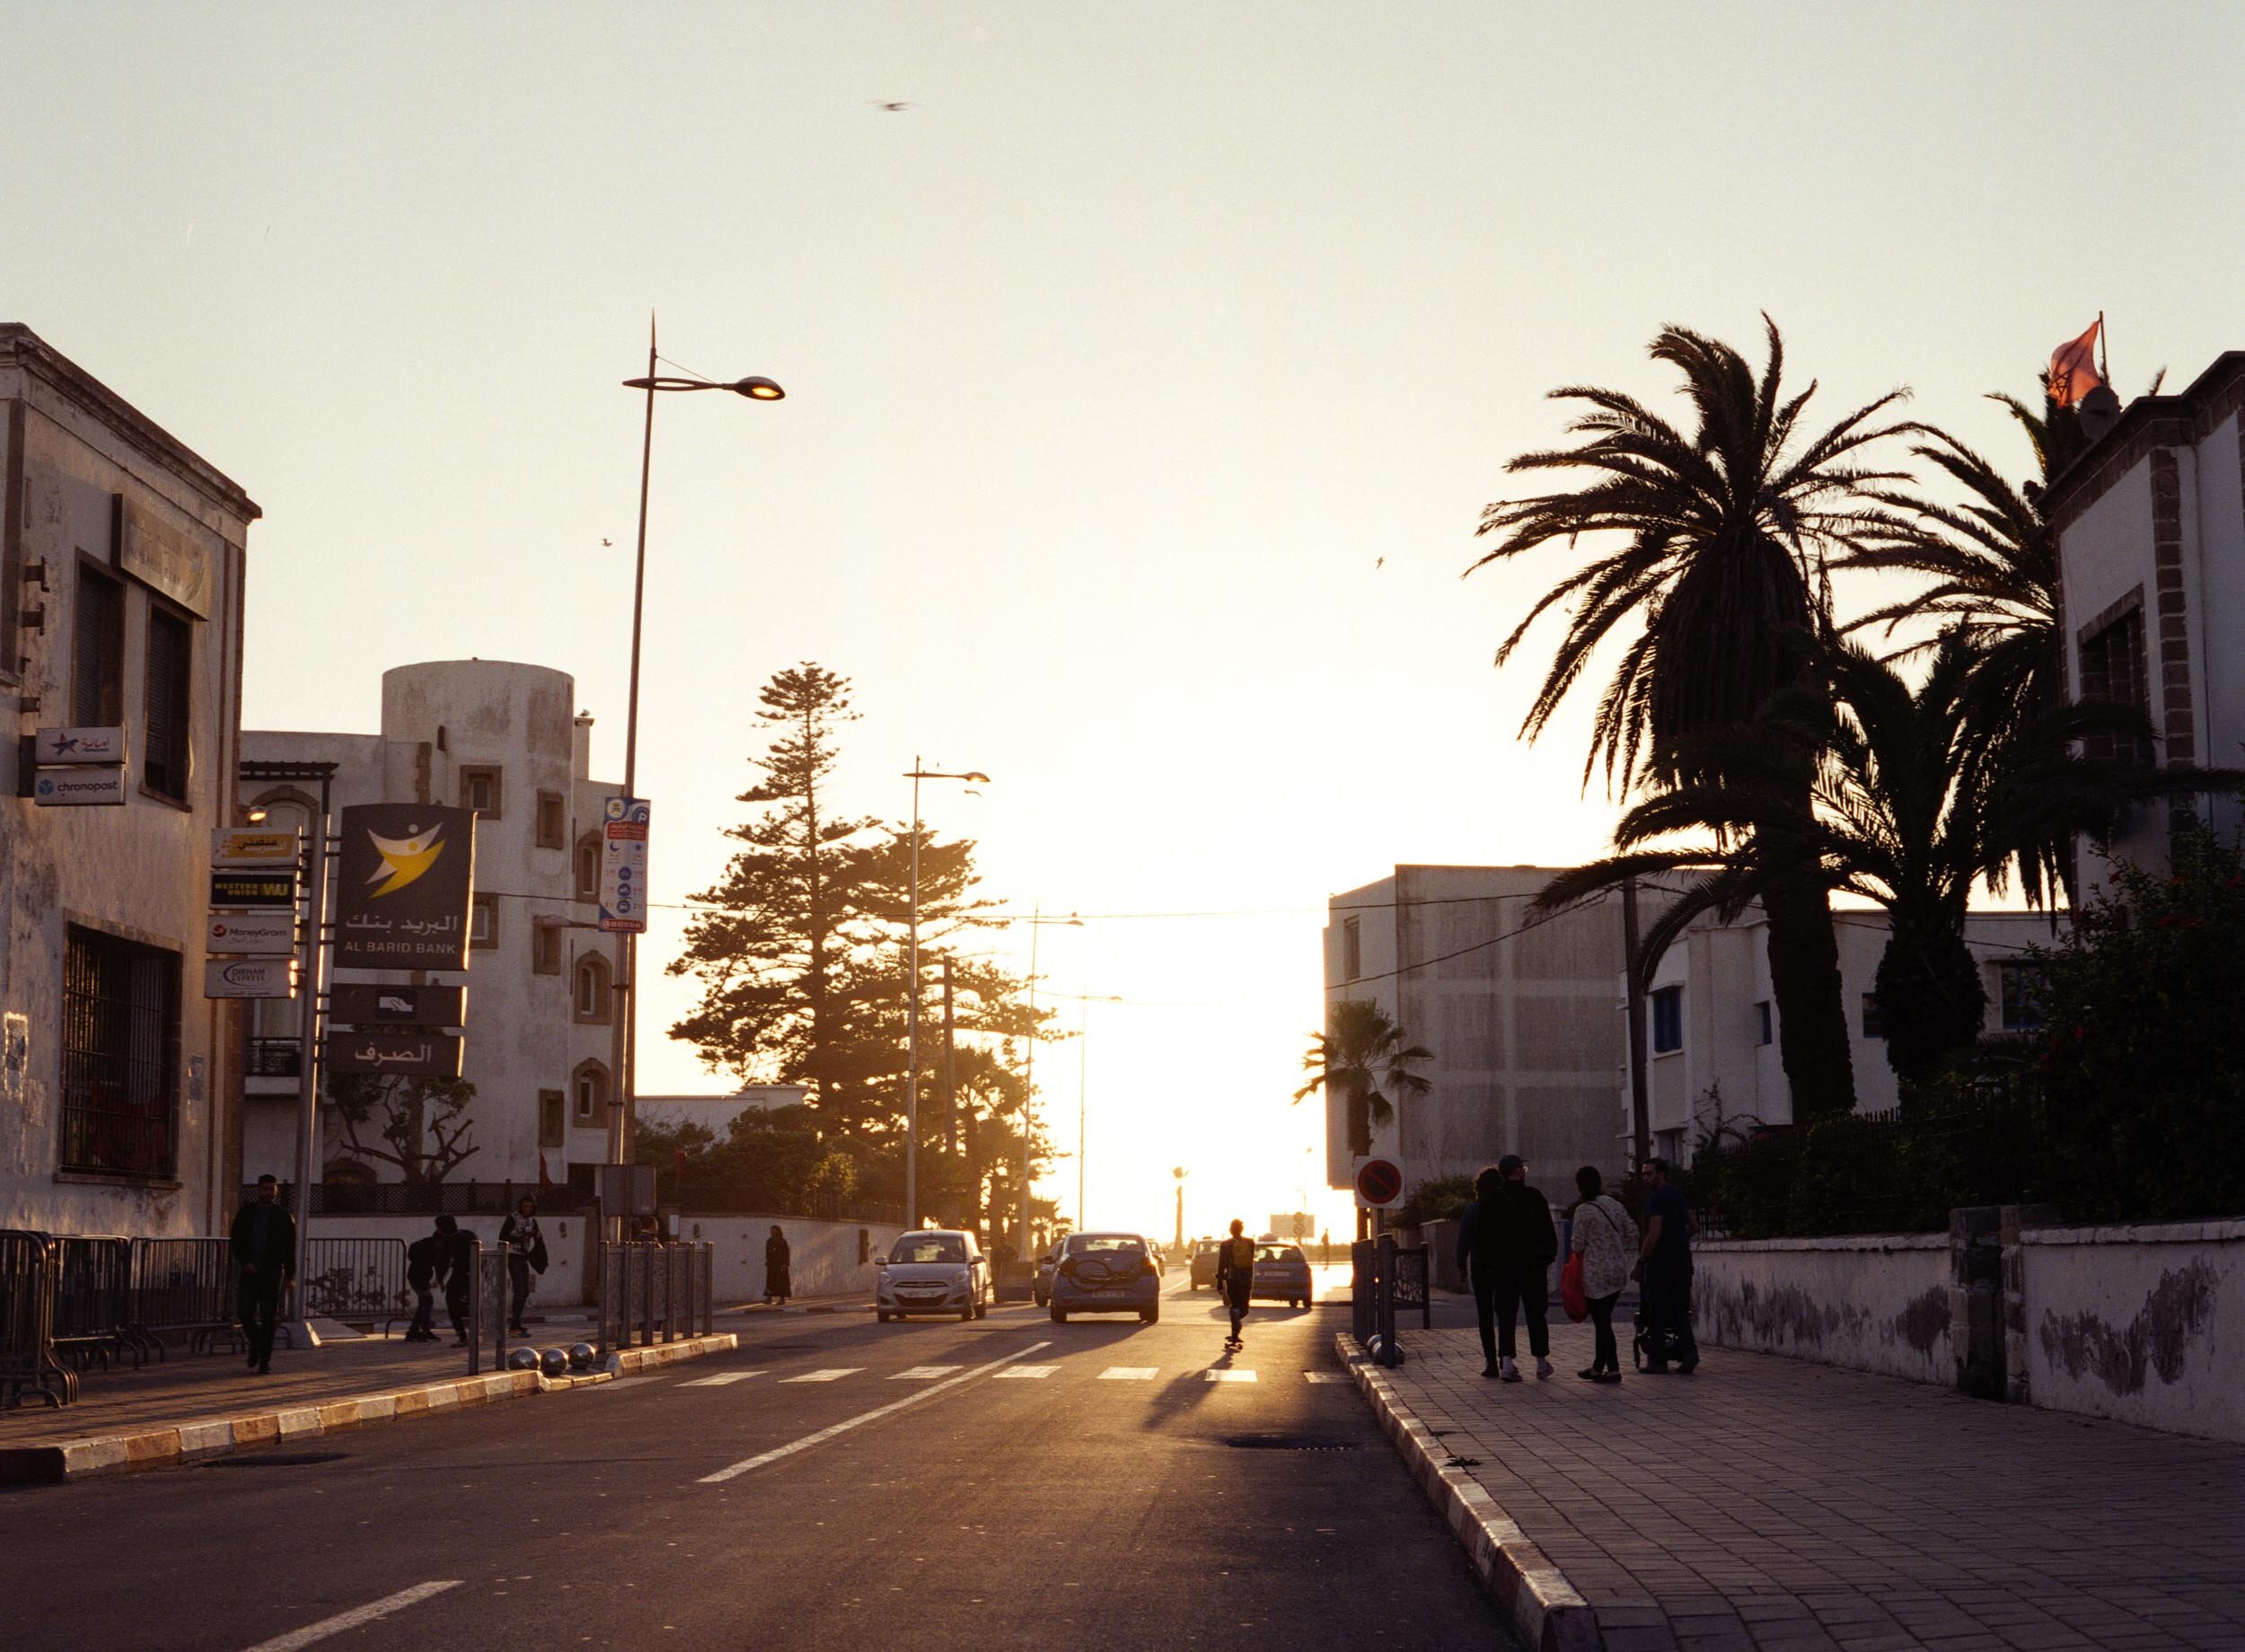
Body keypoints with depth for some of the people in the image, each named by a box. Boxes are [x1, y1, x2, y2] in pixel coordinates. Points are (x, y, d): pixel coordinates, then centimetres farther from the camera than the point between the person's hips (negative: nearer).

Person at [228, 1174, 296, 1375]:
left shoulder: (283, 1217, 4)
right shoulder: (246, 1213, 7)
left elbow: (290, 1247, 6)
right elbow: (235, 1241, 5)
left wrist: (290, 1275, 1)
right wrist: (245, 1262, -9)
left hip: (272, 1273, -1)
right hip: (249, 1271, 1)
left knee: (268, 1318, -4)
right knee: (246, 1313, -5)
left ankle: (265, 1360, 3)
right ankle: (255, 1344, 24)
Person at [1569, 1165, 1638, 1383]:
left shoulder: (1584, 1211, -12)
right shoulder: (1615, 1205, 8)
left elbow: (1578, 1245, -10)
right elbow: (1632, 1233, 12)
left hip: (1597, 1273, -7)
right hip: (1618, 1271, 7)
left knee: (1602, 1323, -2)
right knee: (1603, 1320, 15)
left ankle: (1613, 1369, -5)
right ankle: (1598, 1367, 22)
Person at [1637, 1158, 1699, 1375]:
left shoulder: (1656, 1198, -13)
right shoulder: (1679, 1194, 13)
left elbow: (1654, 1234, -19)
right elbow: (1694, 1224, 20)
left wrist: (1641, 1260, -12)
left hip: (1662, 1259, -8)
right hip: (1683, 1257, 8)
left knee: (1657, 1310, 1)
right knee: (1679, 1308, 10)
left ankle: (1657, 1361, 4)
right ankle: (1689, 1349, -8)